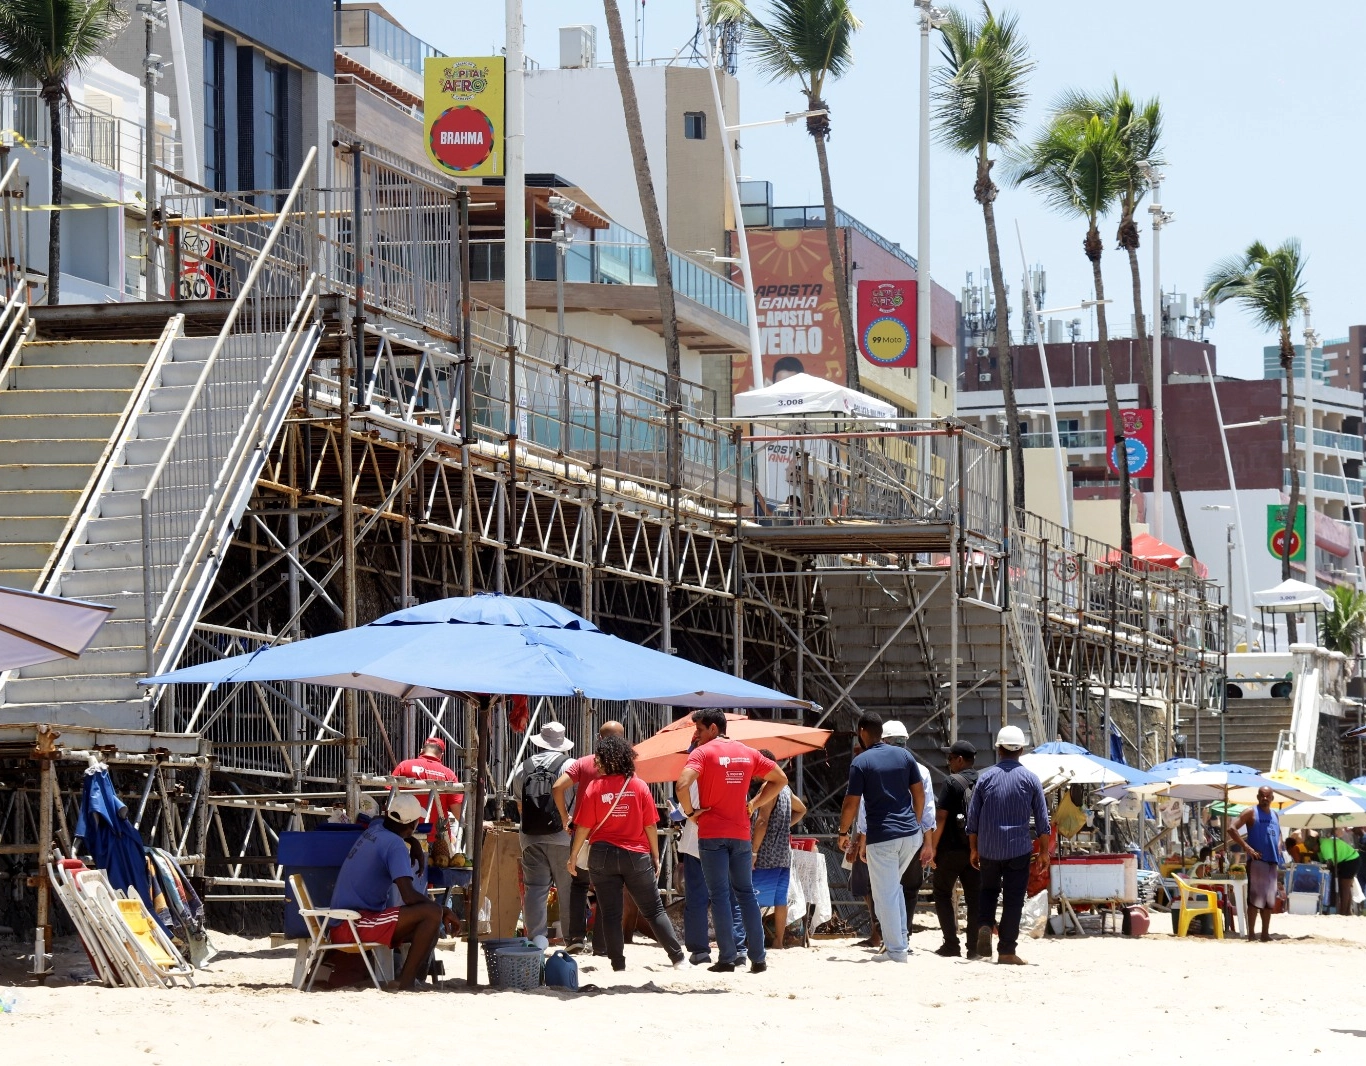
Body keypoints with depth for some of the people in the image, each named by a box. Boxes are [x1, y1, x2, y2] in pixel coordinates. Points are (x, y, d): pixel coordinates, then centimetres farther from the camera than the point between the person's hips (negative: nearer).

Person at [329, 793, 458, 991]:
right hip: (355, 925, -10)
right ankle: (405, 981, -21)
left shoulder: (375, 829, 11)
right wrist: (443, 910, -9)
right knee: (433, 913, -23)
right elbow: (409, 896, -23)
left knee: (431, 927, 16)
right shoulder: (395, 844, -15)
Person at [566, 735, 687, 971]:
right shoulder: (639, 786, -1)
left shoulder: (594, 787, -5)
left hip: (603, 855, -1)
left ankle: (618, 964, 3)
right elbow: (650, 825, 1)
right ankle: (678, 957, 5)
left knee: (610, 913, 5)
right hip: (636, 855, 1)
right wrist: (655, 856, 10)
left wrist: (574, 855, 8)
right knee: (654, 910, 8)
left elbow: (583, 827, -4)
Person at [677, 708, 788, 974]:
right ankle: (758, 958, 8)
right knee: (746, 893, 11)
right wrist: (753, 804, 13)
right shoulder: (748, 753, 10)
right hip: (741, 833, 5)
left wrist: (690, 811, -8)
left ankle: (727, 959, -5)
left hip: (712, 835, -5)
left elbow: (683, 785, -24)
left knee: (719, 895, -2)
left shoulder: (703, 752, -7)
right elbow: (780, 779, 18)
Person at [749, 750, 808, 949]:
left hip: (766, 857, -9)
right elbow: (801, 810, 32)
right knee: (780, 900, 8)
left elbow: (762, 821, -19)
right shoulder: (785, 788, 15)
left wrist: (753, 851, -18)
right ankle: (779, 942, 9)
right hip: (784, 854, 9)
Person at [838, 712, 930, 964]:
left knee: (885, 894, 2)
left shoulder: (861, 763, -8)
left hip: (882, 837, -6)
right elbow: (919, 794, 11)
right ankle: (902, 938, 18)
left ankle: (897, 950, 2)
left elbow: (851, 804, -8)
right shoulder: (904, 756, 6)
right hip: (911, 834, 6)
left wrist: (843, 832, 8)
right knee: (894, 885, 23)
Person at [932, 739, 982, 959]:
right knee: (974, 897, 7)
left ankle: (951, 944, -1)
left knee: (943, 894, 7)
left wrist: (933, 846, -7)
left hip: (951, 849, -5)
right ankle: (974, 946, 3)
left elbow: (942, 818, -13)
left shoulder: (952, 782, -10)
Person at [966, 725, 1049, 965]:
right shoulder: (1030, 779, -2)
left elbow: (972, 817, 5)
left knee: (988, 890, 20)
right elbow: (1042, 819, 0)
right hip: (1019, 848, -2)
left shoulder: (985, 777, 1)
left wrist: (973, 849, 14)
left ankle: (985, 926, -5)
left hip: (988, 848, 2)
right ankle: (1007, 950, 1)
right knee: (1013, 898, 2)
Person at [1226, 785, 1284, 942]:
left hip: (1273, 861, 7)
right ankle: (1251, 933, -8)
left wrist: (1278, 849, 12)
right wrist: (1247, 847, -16)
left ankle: (1266, 933, 13)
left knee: (1269, 899, 8)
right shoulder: (1251, 813, -2)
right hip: (1257, 860, -7)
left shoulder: (1274, 815, 17)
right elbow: (1232, 829, -10)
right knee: (1255, 898, -9)